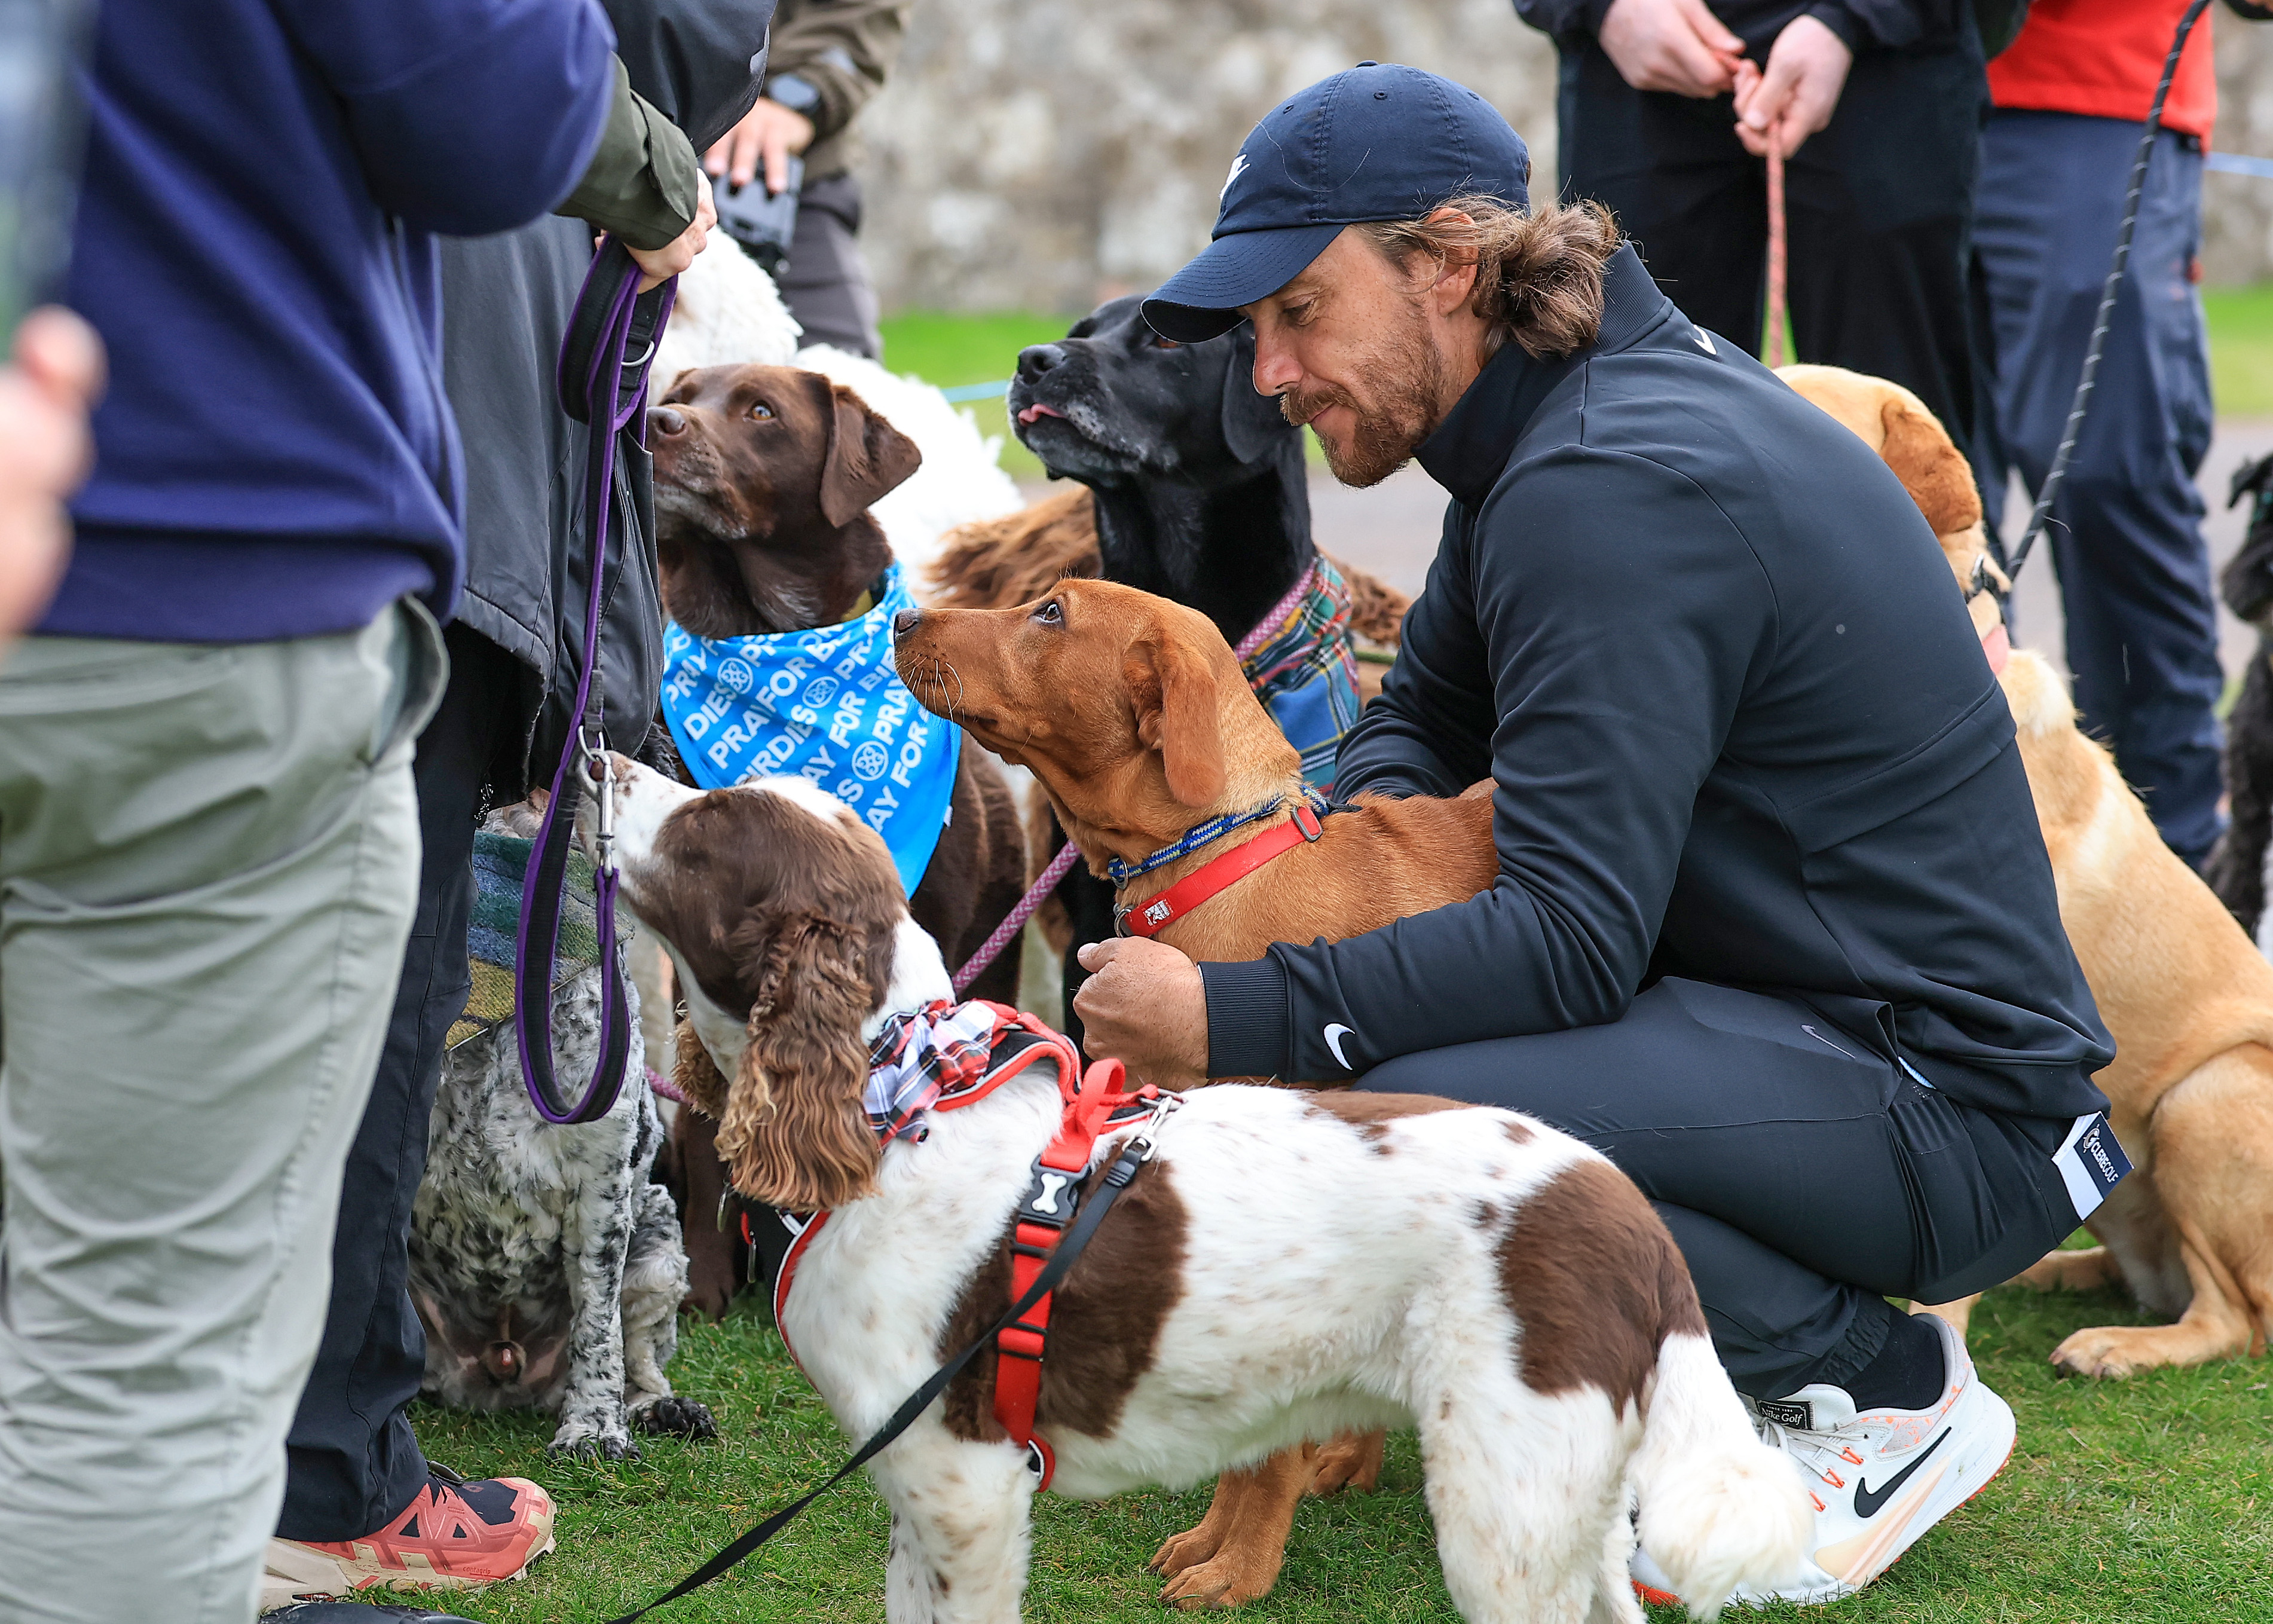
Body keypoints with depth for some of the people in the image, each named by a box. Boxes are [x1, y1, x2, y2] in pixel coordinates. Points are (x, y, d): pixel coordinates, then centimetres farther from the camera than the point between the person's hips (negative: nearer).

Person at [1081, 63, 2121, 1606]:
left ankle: (1880, 1390, -7)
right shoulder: (1570, 411, 9)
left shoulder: (1612, 488, -21)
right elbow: (1425, 715, 21)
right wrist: (1378, 816, -1)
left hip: (1954, 1105, -10)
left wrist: (1235, 1023, -24)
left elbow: (1575, 942, -26)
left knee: (1408, 1118, -29)